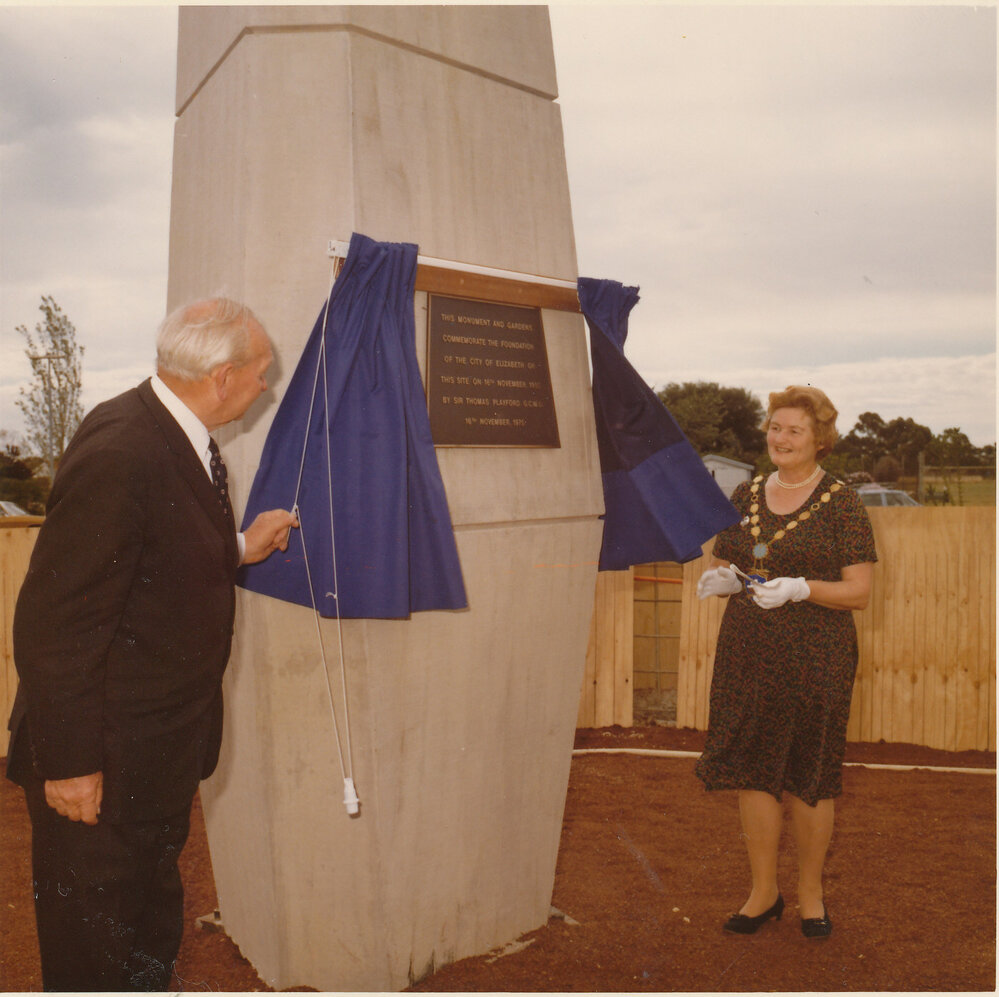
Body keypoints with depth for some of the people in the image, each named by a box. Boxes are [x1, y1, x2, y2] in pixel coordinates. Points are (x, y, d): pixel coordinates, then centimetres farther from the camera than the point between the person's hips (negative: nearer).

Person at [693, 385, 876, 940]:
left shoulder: (841, 504, -4)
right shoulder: (745, 496, 10)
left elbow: (859, 592, -7)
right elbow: (724, 565, 17)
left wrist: (800, 588, -22)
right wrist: (719, 580, -5)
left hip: (815, 659, -4)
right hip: (747, 655, 4)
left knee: (810, 778, 6)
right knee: (750, 771, 7)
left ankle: (810, 894, 27)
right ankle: (763, 892, 25)